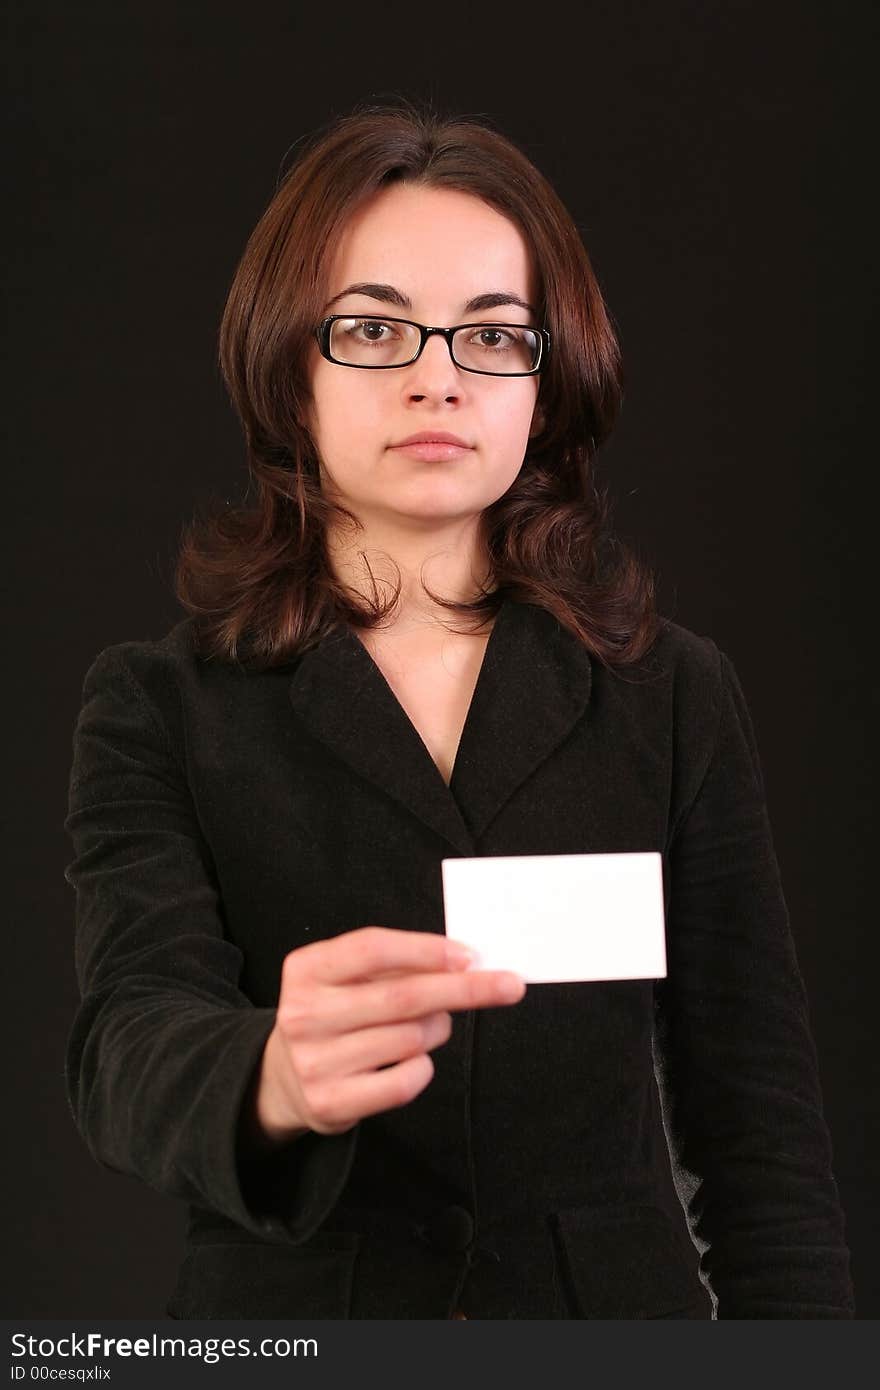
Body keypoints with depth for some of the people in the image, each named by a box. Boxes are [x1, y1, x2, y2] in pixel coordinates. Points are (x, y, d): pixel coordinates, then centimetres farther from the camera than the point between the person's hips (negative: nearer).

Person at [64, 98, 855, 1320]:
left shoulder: (679, 700, 0)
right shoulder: (156, 709, -5)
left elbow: (757, 1120, 0)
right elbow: (132, 1045, -20)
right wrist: (274, 1080, -41)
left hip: (616, 1304, 1)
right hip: (293, 1310, -1)